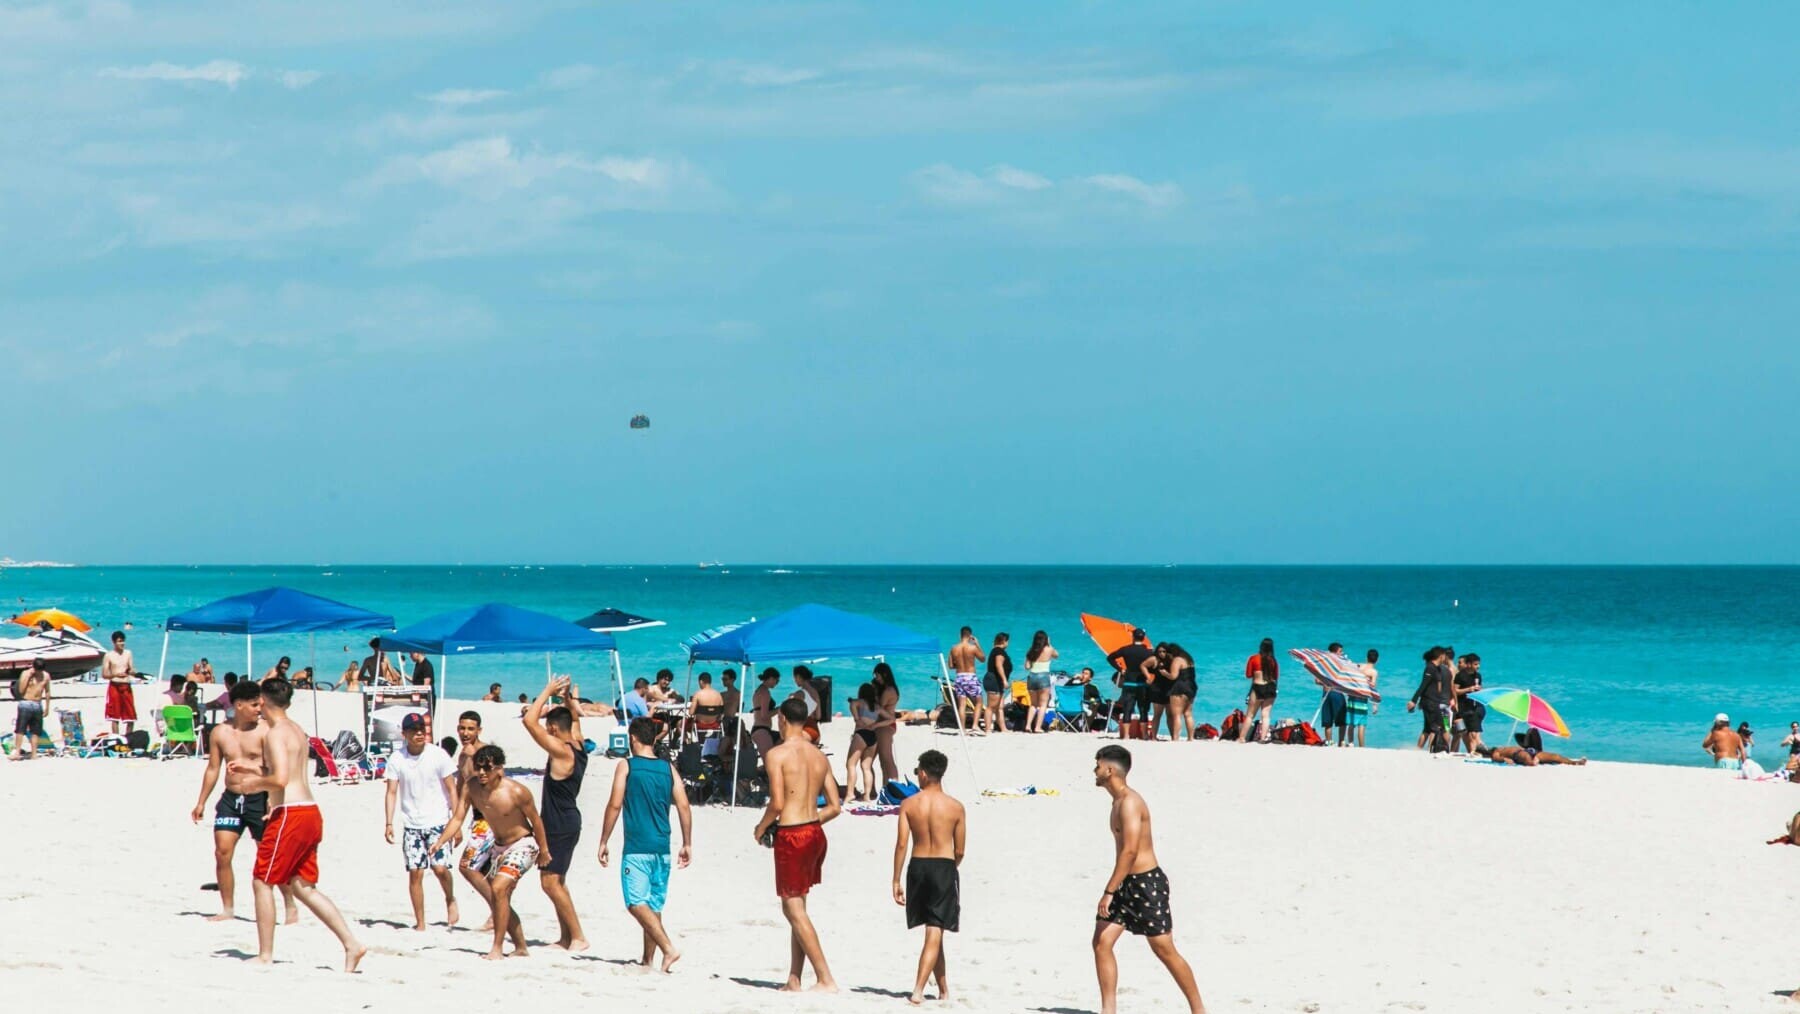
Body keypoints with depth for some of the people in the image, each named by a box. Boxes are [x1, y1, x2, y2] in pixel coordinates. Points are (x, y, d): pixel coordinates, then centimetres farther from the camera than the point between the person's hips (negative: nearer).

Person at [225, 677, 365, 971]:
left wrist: (254, 784, -6)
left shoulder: (276, 734, -12)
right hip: (310, 814, 9)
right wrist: (249, 767, 31)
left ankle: (265, 955, 4)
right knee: (304, 887, 12)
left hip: (290, 814, -9)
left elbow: (280, 779, -23)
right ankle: (351, 944, 3)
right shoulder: (296, 730, 17)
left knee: (263, 882, 2)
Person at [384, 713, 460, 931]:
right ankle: (419, 923, 6)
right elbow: (392, 792, 0)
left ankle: (450, 900, 16)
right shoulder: (397, 759, -2)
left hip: (438, 821, -2)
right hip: (411, 824, 2)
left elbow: (451, 789, -2)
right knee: (415, 872, -3)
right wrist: (389, 823, -10)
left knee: (440, 867, -15)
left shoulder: (438, 755, -6)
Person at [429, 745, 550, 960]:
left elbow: (535, 820, -12)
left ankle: (497, 949, -20)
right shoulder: (473, 787, -12)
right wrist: (440, 841, -28)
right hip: (499, 846, 7)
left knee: (498, 888, -24)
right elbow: (457, 818, -12)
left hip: (523, 845, -7)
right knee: (500, 900, 13)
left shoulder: (516, 792, -26)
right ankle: (521, 948, 29)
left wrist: (543, 850, -1)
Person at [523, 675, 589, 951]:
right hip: (568, 822, 10)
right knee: (556, 881, 15)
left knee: (550, 881, -10)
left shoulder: (560, 750, -19)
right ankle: (566, 938, 19)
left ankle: (578, 937, -10)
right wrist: (568, 698, 16)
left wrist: (548, 691, -16)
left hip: (559, 825, -10)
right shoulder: (578, 747, 6)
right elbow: (574, 719, 28)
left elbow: (530, 721, -24)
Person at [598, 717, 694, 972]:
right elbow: (684, 807, 3)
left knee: (637, 903, -7)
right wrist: (687, 844, 10)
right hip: (662, 848, 5)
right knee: (654, 905, 13)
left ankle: (668, 948, -23)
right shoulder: (668, 769, 7)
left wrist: (604, 842, -2)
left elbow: (615, 805, -9)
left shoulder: (626, 767, -4)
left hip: (636, 848, -5)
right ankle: (648, 959, 17)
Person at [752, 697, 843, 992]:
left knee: (794, 909, -1)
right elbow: (834, 806, 9)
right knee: (796, 908, 16)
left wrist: (761, 828, 1)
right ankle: (794, 979, 17)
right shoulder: (820, 757, 9)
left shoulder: (777, 755, -10)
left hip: (791, 836, -7)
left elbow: (777, 803, -17)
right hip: (815, 832, 7)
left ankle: (826, 979, -6)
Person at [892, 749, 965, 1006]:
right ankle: (918, 990, -15)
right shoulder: (955, 807, -2)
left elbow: (902, 844, -6)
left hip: (918, 868, 2)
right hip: (945, 868, -2)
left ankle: (944, 988, 27)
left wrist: (896, 881, -1)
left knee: (933, 932, 17)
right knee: (935, 934, -3)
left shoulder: (909, 804, -3)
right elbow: (959, 851, 1)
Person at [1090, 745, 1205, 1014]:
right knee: (1102, 942, 1)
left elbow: (1129, 851, -25)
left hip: (1146, 883, -10)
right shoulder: (1119, 801, 13)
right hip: (1128, 884, 10)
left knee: (1164, 950, -2)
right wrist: (1114, 889, 24)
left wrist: (1109, 891, -26)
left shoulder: (1129, 802, -18)